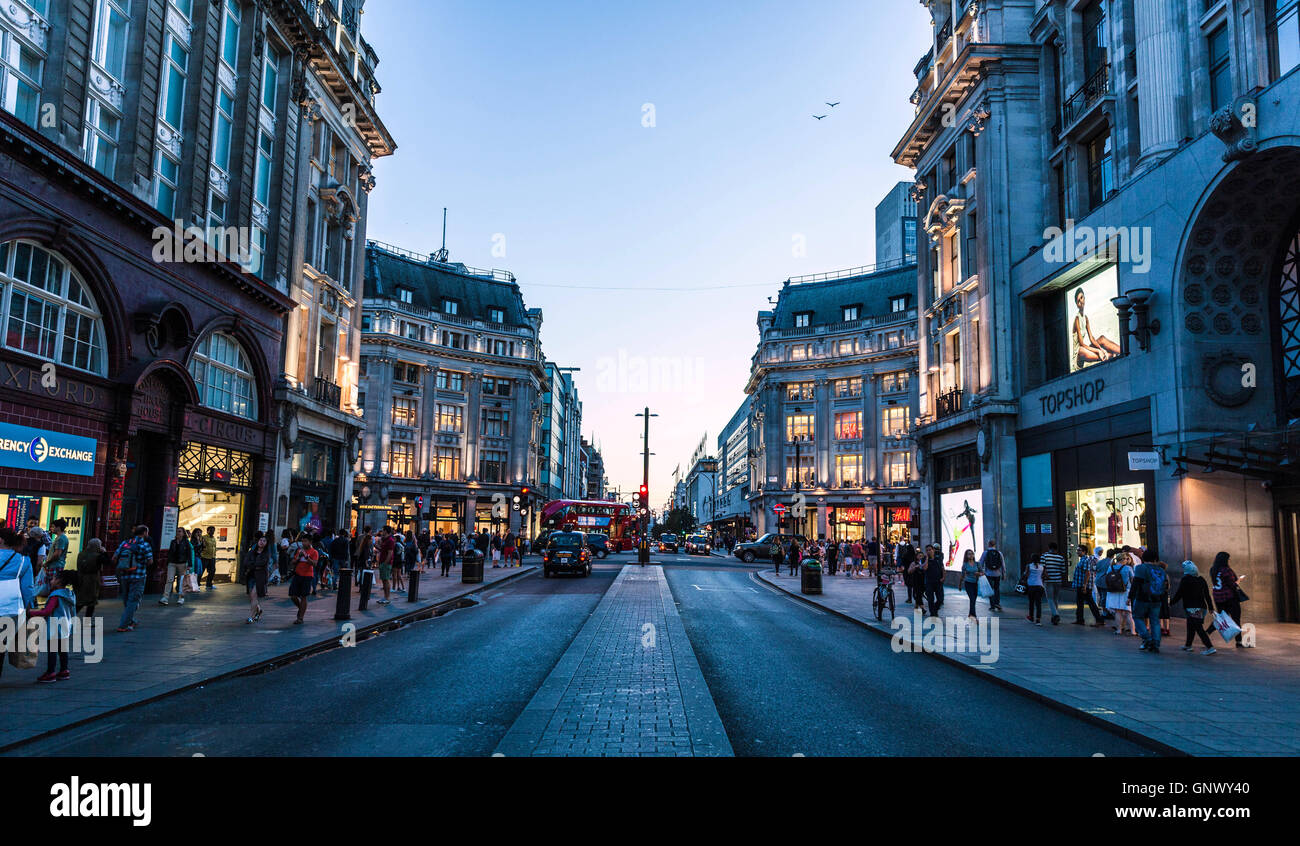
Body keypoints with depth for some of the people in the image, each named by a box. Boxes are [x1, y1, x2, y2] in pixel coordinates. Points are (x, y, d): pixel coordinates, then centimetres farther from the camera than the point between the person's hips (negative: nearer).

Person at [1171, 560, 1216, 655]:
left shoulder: (1185, 580, -9)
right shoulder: (1201, 579, 10)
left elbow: (1178, 594, -8)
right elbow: (1207, 594, 13)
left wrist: (1171, 602, 4)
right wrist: (1210, 607, 18)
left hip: (1192, 608, -8)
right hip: (1202, 606, 8)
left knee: (1199, 628, -8)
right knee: (1191, 627, 19)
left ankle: (1210, 647, -15)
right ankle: (1188, 645, 27)